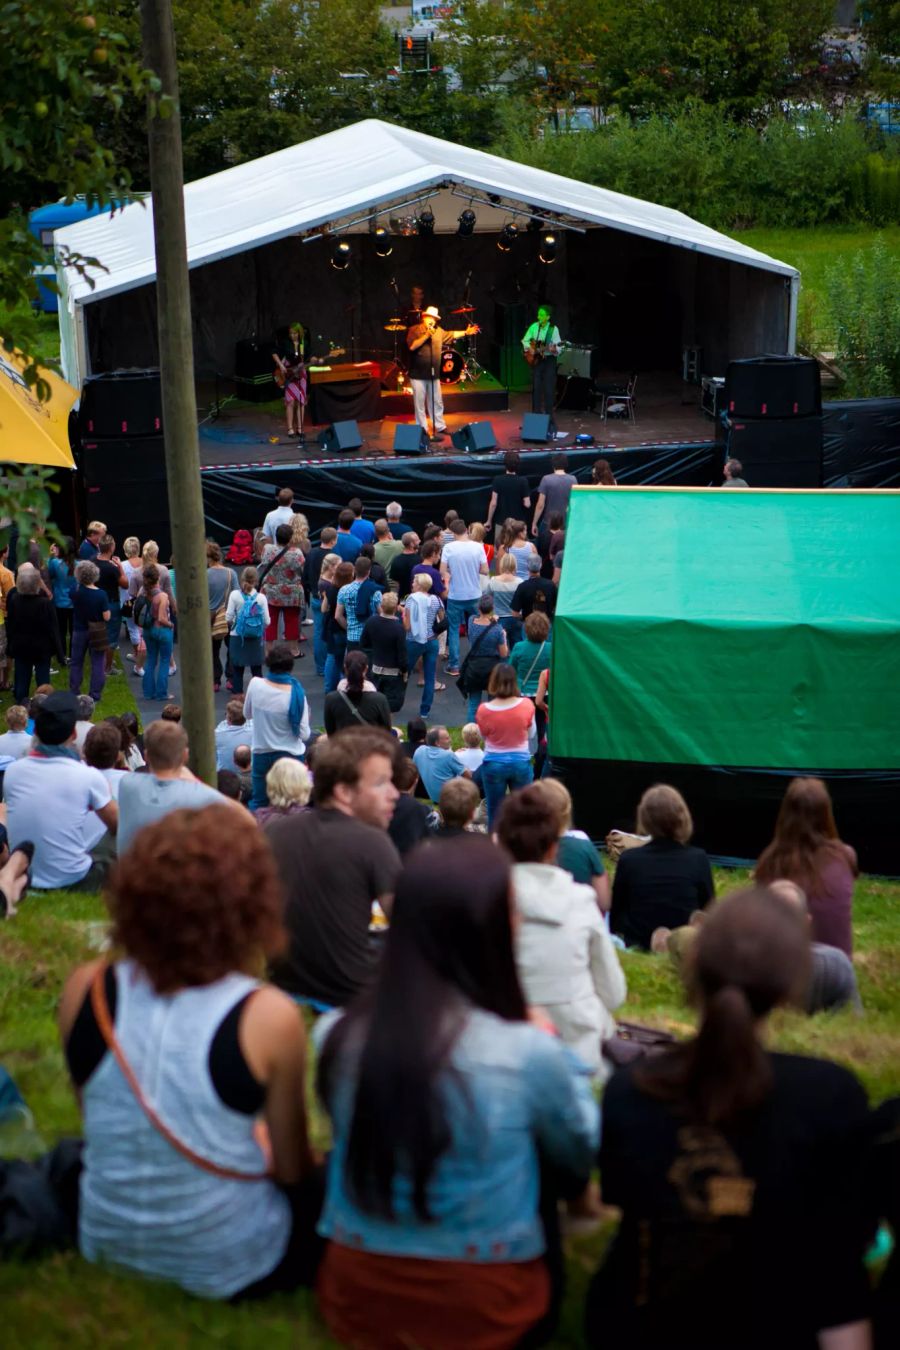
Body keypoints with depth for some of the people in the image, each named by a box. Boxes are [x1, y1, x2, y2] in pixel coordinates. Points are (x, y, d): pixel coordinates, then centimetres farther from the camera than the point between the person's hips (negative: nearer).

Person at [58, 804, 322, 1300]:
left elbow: (101, 1124, 4)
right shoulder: (268, 1017, -24)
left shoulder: (85, 990, -12)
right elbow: (292, 1168, -11)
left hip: (109, 1243, 5)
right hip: (228, 1266, -5)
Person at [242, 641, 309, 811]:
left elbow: (247, 714, 7)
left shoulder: (255, 685, -12)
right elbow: (304, 734, -12)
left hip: (262, 754, 2)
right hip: (291, 756, -2)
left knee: (258, 803, 13)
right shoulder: (297, 693, -17)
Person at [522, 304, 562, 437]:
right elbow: (525, 340, 12)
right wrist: (529, 348, -6)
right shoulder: (534, 326, 1)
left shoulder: (553, 329, -9)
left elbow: (558, 348, -11)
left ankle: (549, 416, 3)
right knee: (536, 389, 6)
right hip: (535, 360, 3)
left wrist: (554, 349, -32)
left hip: (549, 360, -3)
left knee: (549, 390, -4)